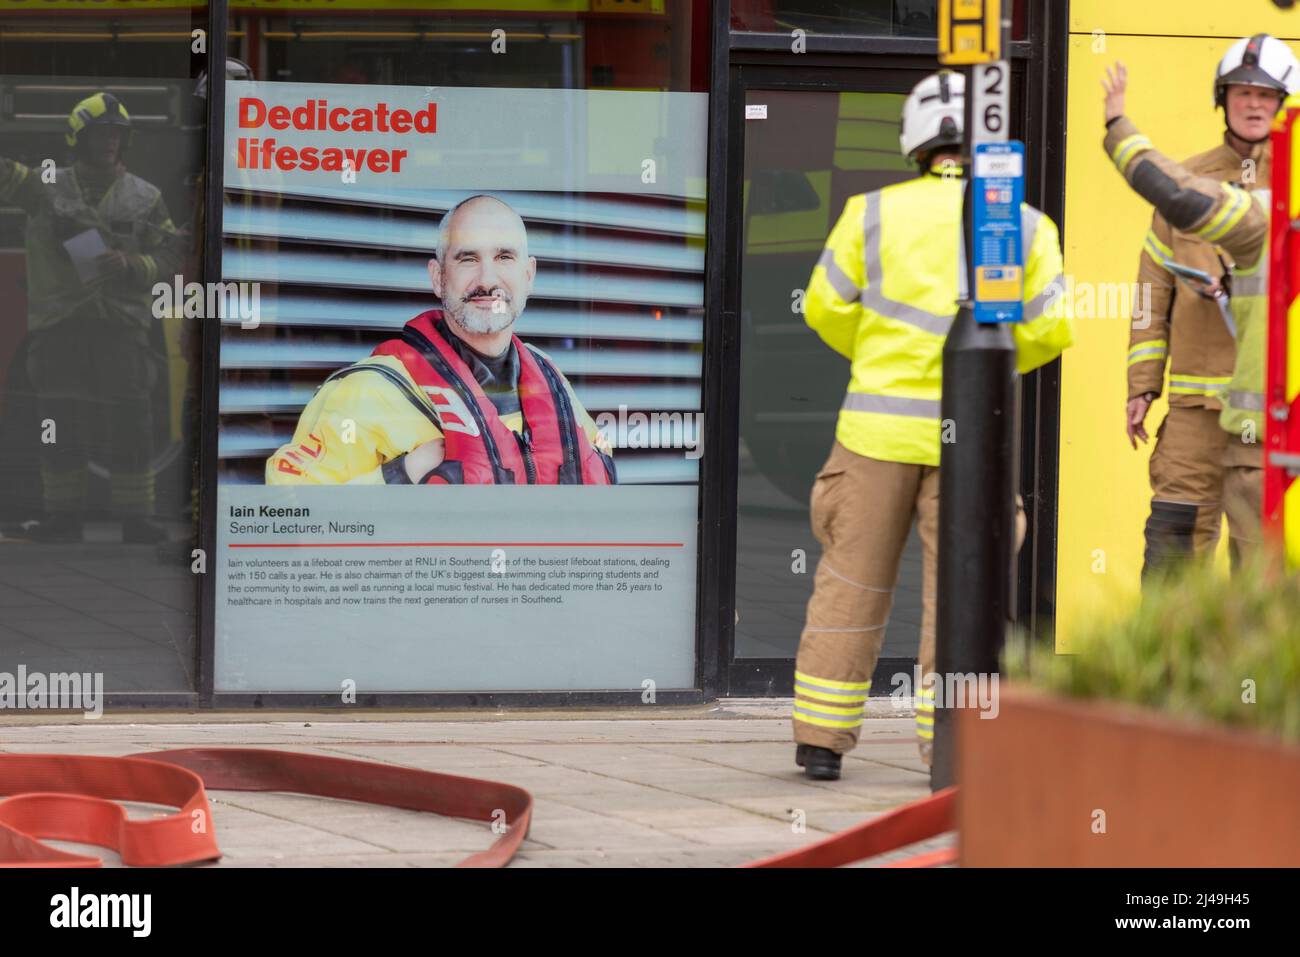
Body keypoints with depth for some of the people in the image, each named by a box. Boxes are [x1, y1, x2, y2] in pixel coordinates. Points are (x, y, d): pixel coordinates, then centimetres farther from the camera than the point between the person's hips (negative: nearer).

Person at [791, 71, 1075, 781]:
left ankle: (821, 741, 10)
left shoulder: (875, 213, 0)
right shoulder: (1025, 227, 1)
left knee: (851, 582, 7)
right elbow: (1051, 326, -2)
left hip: (880, 425, 0)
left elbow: (826, 305, 1)